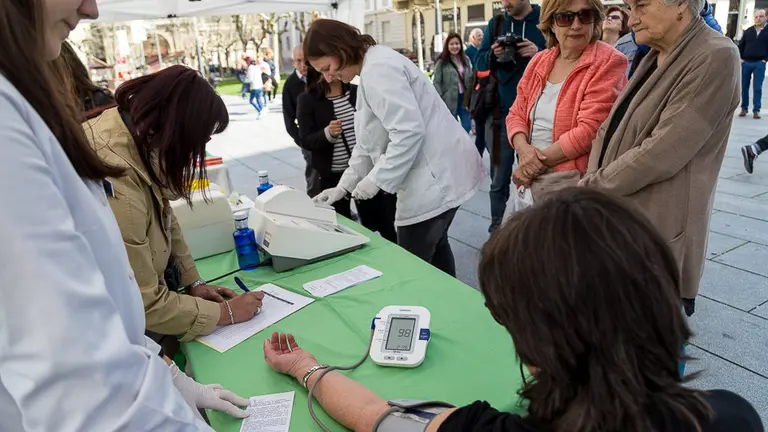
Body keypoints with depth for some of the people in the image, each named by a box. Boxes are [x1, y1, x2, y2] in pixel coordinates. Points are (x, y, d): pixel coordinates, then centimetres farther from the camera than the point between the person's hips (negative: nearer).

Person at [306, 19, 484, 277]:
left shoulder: (378, 69, -16)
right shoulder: (372, 70, 17)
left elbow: (408, 132, -26)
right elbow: (370, 141, 20)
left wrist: (376, 179, -18)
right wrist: (344, 185, 14)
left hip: (437, 176, -11)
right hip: (436, 174, 11)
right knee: (434, 248, 21)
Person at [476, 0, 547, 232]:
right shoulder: (495, 23, 9)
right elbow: (479, 62, 10)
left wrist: (540, 54, -20)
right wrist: (492, 55, -10)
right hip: (500, 111, 2)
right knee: (499, 179, 7)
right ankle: (497, 228, 18)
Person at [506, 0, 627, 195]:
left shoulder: (608, 62, -12)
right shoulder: (539, 62, 8)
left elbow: (590, 130, -19)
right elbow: (516, 114, 8)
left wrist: (541, 160, -15)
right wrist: (523, 148, -11)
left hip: (577, 181, -5)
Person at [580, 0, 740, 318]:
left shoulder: (715, 57, -14)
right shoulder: (653, 57, 13)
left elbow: (661, 153, -22)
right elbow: (611, 130, 12)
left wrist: (589, 188, -12)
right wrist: (592, 183, -5)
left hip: (658, 236, -8)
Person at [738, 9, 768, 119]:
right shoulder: (748, 31, 9)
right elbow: (740, 45, 11)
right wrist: (741, 58, 1)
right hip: (746, 63, 2)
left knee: (757, 88, -2)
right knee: (744, 87, 4)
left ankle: (756, 110, 2)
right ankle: (744, 108, 14)